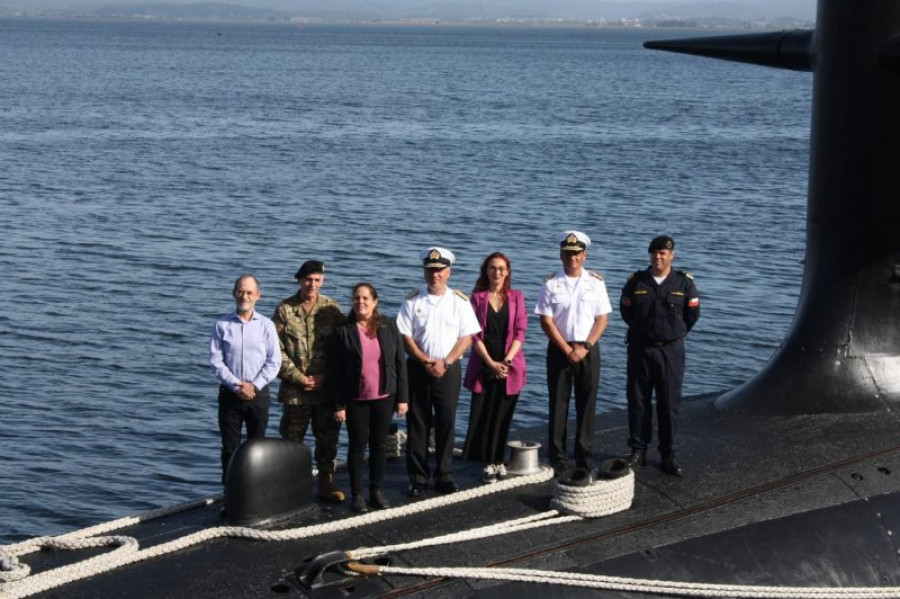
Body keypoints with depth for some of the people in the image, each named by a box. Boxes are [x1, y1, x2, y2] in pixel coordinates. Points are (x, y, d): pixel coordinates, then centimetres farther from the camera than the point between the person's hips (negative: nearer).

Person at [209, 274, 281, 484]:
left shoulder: (266, 325, 2)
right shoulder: (222, 325, 0)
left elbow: (274, 362, -1)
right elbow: (216, 360, -3)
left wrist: (254, 386, -12)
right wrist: (236, 386, -12)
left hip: (258, 393, 1)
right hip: (230, 394, 0)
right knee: (230, 447, 3)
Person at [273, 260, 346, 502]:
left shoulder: (331, 309, 3)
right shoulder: (284, 310, -2)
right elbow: (277, 350, -4)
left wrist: (325, 377, -7)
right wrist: (299, 377, -10)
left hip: (327, 388, 2)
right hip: (295, 390, -1)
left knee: (328, 437, 9)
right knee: (291, 439, 5)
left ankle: (326, 481, 20)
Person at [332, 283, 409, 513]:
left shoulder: (389, 327, 1)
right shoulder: (344, 331, -4)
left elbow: (400, 362, 3)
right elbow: (337, 370, -4)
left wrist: (402, 398, 0)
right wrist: (339, 405, -7)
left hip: (384, 397, 2)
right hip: (356, 399, -2)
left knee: (380, 444, 10)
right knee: (357, 446, 5)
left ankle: (376, 490, 21)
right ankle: (356, 494, 13)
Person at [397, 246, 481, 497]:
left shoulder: (459, 301, 3)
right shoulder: (412, 301, 2)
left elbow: (467, 337, -1)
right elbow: (405, 337, -2)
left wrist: (445, 362, -12)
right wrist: (426, 362, -12)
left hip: (448, 370, 0)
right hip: (418, 368, 0)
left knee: (446, 423, 3)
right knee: (417, 424, 3)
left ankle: (444, 476, 12)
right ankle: (417, 478, 9)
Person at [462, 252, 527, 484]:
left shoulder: (516, 297, 7)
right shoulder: (477, 297, 3)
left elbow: (520, 330, 0)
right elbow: (474, 334, -3)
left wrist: (507, 360, -12)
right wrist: (491, 363, -12)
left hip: (509, 366, 1)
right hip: (483, 365, -1)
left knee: (503, 415, 3)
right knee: (482, 415, -4)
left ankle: (499, 460, 13)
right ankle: (488, 464, 1)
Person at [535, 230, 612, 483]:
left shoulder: (595, 282, 3)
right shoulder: (551, 284, -1)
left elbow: (602, 319, 2)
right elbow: (546, 321, -4)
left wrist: (585, 347, -10)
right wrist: (567, 350, -10)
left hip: (588, 351, 1)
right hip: (559, 350, -1)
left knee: (586, 408, 1)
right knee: (558, 407, 2)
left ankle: (584, 464, 6)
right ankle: (558, 462, 9)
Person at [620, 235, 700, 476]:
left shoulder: (684, 283, -1)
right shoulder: (636, 282, 0)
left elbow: (692, 315, 9)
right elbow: (626, 311, 12)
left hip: (671, 350, -1)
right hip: (640, 348, 1)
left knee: (669, 404, 1)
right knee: (638, 401, 5)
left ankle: (668, 455, 9)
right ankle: (638, 451, 15)